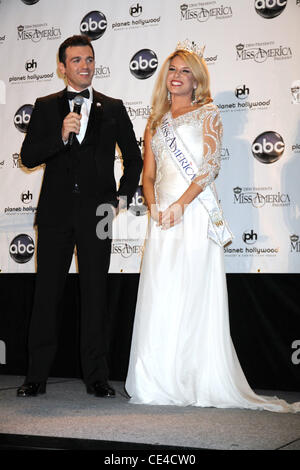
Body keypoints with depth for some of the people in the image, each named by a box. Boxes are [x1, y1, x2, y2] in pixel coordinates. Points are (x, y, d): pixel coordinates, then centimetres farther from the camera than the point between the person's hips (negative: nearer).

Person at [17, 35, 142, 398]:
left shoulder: (113, 108, 10)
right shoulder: (45, 107, 8)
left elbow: (133, 157, 16)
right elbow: (28, 157, -1)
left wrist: (123, 197, 5)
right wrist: (61, 136, -16)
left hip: (96, 212, 0)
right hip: (56, 212, 0)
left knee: (95, 294, 4)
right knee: (46, 293, 2)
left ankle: (96, 376, 10)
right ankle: (37, 375, 9)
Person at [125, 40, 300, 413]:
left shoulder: (207, 113, 8)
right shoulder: (156, 122, 21)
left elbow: (210, 164, -4)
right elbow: (148, 174, 16)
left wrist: (181, 204, -14)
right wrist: (154, 206, -4)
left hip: (195, 211, -4)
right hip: (162, 216, 4)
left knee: (193, 292, -9)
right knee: (159, 293, -1)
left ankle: (200, 383, -4)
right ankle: (159, 382, 5)